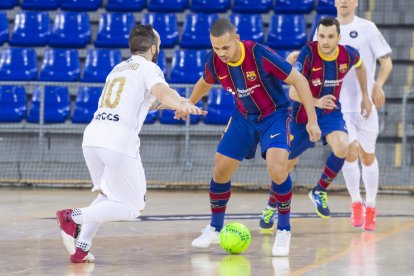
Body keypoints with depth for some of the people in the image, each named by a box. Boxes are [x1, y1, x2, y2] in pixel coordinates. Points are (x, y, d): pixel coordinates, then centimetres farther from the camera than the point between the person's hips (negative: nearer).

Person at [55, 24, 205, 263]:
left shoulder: (118, 69, 27)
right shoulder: (149, 68, 5)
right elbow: (161, 91, -18)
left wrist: (175, 103, 54)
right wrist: (183, 105, -38)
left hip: (91, 137, 7)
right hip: (118, 142, -7)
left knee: (108, 197, 24)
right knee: (131, 207, 2)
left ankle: (81, 247, 9)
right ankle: (74, 217, -15)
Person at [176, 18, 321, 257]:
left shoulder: (260, 55, -30)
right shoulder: (214, 61, -14)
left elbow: (299, 80, -22)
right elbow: (205, 83, 12)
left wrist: (312, 120, -24)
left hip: (275, 114, -5)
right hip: (243, 118, 5)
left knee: (277, 167, -27)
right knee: (220, 170, 3)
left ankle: (284, 231, -7)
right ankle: (215, 228, 26)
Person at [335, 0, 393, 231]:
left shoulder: (367, 28, -3)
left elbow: (386, 61, -3)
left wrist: (378, 84, -19)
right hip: (338, 104, 1)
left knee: (367, 155, 6)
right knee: (349, 153, -12)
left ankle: (370, 208, 20)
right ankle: (356, 203, 6)